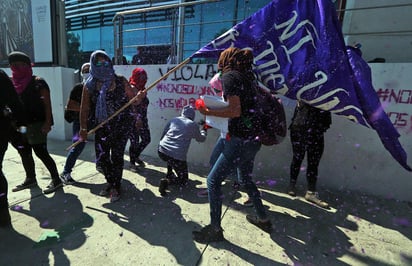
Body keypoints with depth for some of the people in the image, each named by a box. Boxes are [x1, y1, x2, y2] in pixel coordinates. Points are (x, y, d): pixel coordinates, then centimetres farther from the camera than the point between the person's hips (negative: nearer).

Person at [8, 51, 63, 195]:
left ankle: (56, 180, 3)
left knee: (40, 152, -7)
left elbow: (47, 103, -11)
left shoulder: (37, 82, -6)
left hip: (36, 123, -7)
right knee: (24, 153, 13)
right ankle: (30, 179, 29)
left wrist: (48, 122, -19)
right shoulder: (12, 83, 11)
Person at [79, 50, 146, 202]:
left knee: (117, 156, 2)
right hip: (102, 126, 3)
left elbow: (133, 101, -3)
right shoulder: (89, 85, 1)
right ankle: (110, 182, 34)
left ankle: (116, 187, 21)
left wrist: (139, 97, -25)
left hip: (122, 125, -2)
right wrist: (83, 128, -3)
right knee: (101, 158, 6)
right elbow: (85, 108, 1)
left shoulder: (120, 81, -3)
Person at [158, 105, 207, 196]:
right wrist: (204, 131, 44)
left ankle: (169, 174, 30)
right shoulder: (193, 125, 7)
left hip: (162, 151, 5)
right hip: (177, 157, -4)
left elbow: (162, 136, 18)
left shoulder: (173, 120, 14)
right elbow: (201, 139, 23)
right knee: (183, 181, 13)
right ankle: (167, 181, -11)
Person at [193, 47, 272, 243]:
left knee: (213, 181, 1)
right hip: (253, 138, 9)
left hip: (241, 140, -9)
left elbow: (235, 111, -18)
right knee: (246, 179, 25)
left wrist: (208, 112, -9)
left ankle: (215, 229, 12)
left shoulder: (229, 76, -8)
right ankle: (263, 219, 40)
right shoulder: (247, 76, 16)